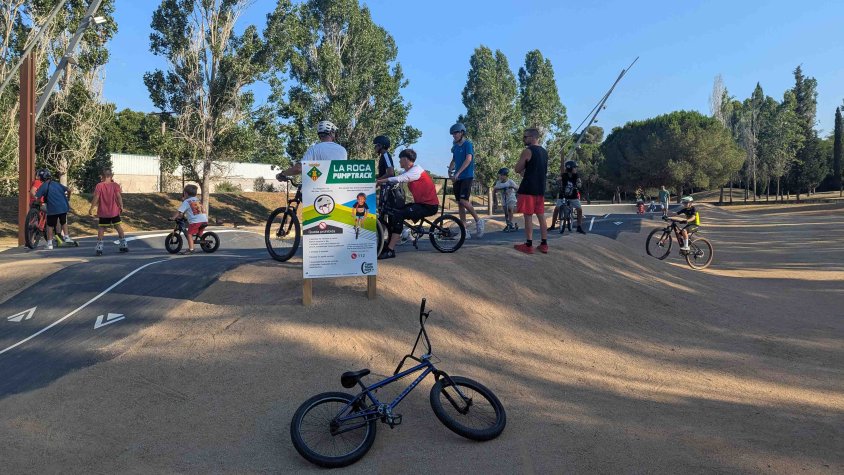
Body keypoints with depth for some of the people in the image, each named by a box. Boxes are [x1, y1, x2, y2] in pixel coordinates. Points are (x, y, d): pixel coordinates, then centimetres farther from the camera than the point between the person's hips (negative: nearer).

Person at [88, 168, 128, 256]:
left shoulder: (99, 186, -6)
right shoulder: (115, 185, -3)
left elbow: (96, 198, -9)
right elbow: (119, 197, -8)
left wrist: (91, 208, -2)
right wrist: (121, 206, 0)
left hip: (103, 212, -1)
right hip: (114, 211, 2)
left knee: (101, 229, 3)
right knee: (118, 226, 12)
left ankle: (99, 249, -1)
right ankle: (124, 245, 15)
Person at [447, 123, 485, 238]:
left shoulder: (468, 144, -7)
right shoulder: (455, 147, 15)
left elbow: (468, 159, -18)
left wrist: (458, 173, -26)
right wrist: (450, 170, 0)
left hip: (467, 177, -7)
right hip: (457, 178, 7)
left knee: (464, 201, -19)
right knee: (459, 203, 4)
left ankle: (478, 221, 0)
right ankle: (465, 231, 7)